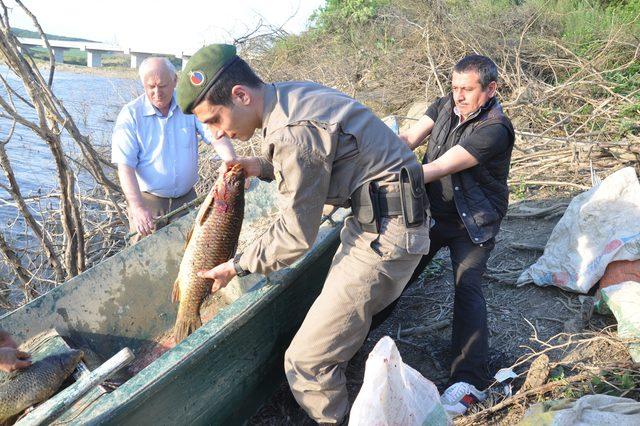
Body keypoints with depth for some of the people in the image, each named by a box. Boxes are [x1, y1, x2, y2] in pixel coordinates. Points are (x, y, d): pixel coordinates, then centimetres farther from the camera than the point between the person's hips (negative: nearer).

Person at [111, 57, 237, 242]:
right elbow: (125, 165, -16)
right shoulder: (131, 114, -11)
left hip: (186, 198, 3)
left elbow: (216, 136, -12)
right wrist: (137, 207, -30)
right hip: (147, 201, -2)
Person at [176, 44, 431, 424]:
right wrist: (265, 168, 7)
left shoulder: (292, 133, -24)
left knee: (308, 362, -5)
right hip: (374, 218, 10)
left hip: (384, 234, -10)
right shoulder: (293, 94, 5)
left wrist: (236, 266, -1)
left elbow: (295, 237, -16)